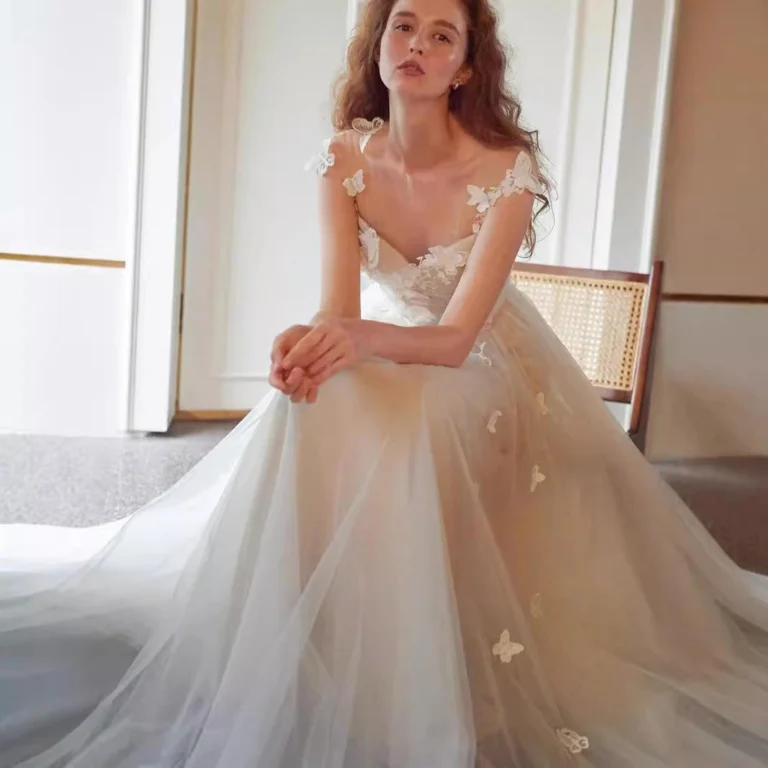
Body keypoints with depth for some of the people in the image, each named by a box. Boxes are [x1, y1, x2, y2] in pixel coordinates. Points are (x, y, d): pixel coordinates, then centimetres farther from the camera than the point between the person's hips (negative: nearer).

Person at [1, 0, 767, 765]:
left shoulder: (507, 169, -24)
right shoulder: (344, 158, -13)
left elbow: (457, 337, -29)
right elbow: (338, 308, -21)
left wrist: (363, 337, -49)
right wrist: (311, 340, -46)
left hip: (486, 368, -3)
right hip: (390, 358, 4)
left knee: (388, 452, -33)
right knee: (312, 418, -27)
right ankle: (326, 689, -5)